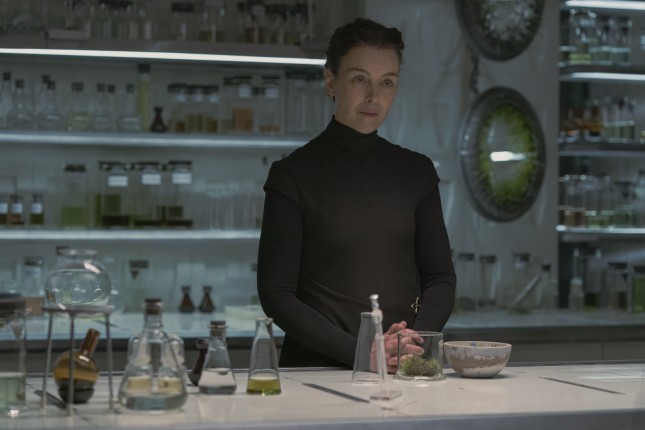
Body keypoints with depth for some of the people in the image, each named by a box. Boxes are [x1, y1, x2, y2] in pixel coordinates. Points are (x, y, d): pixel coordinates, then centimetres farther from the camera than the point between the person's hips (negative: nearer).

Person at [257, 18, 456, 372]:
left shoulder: (417, 172, 12)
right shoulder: (293, 174, 1)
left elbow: (440, 278, 13)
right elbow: (277, 294, -4)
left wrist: (416, 341, -6)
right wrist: (357, 352, -14)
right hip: (317, 368, -2)